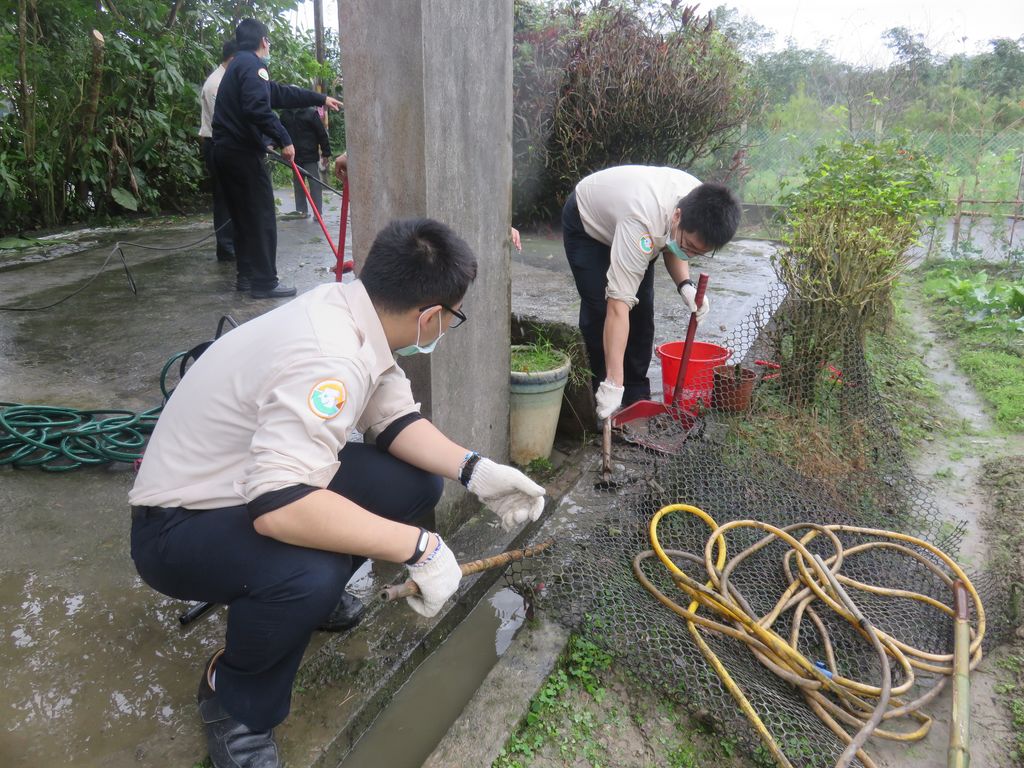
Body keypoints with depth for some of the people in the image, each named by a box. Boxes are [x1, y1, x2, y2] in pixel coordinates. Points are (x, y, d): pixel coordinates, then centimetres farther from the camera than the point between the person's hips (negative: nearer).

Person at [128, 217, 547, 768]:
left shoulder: (350, 310, -8)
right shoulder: (329, 358, -35)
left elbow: (393, 419, -2)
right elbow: (277, 508, -43)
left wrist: (474, 471, -15)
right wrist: (419, 547, -35)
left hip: (257, 480, 8)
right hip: (179, 526, -8)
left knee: (417, 483, -6)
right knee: (309, 572, -36)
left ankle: (314, 593, 18)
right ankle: (234, 704, -3)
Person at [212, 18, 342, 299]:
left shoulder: (238, 64, 23)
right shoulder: (252, 64, -9)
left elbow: (281, 94, 28)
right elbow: (258, 108, -25)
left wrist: (321, 99, 33)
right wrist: (284, 140, -18)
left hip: (226, 150, 10)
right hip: (244, 151, -10)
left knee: (243, 215, 14)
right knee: (262, 218, -7)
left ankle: (246, 276, 19)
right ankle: (264, 282, -5)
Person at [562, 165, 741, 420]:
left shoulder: (699, 205, -25)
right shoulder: (643, 223, -46)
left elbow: (670, 245, -1)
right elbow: (618, 305, -49)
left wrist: (685, 285, -22)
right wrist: (613, 383, -49)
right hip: (587, 223, -6)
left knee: (641, 311, -1)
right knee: (601, 311, -16)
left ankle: (637, 397, 10)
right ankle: (605, 403, -3)